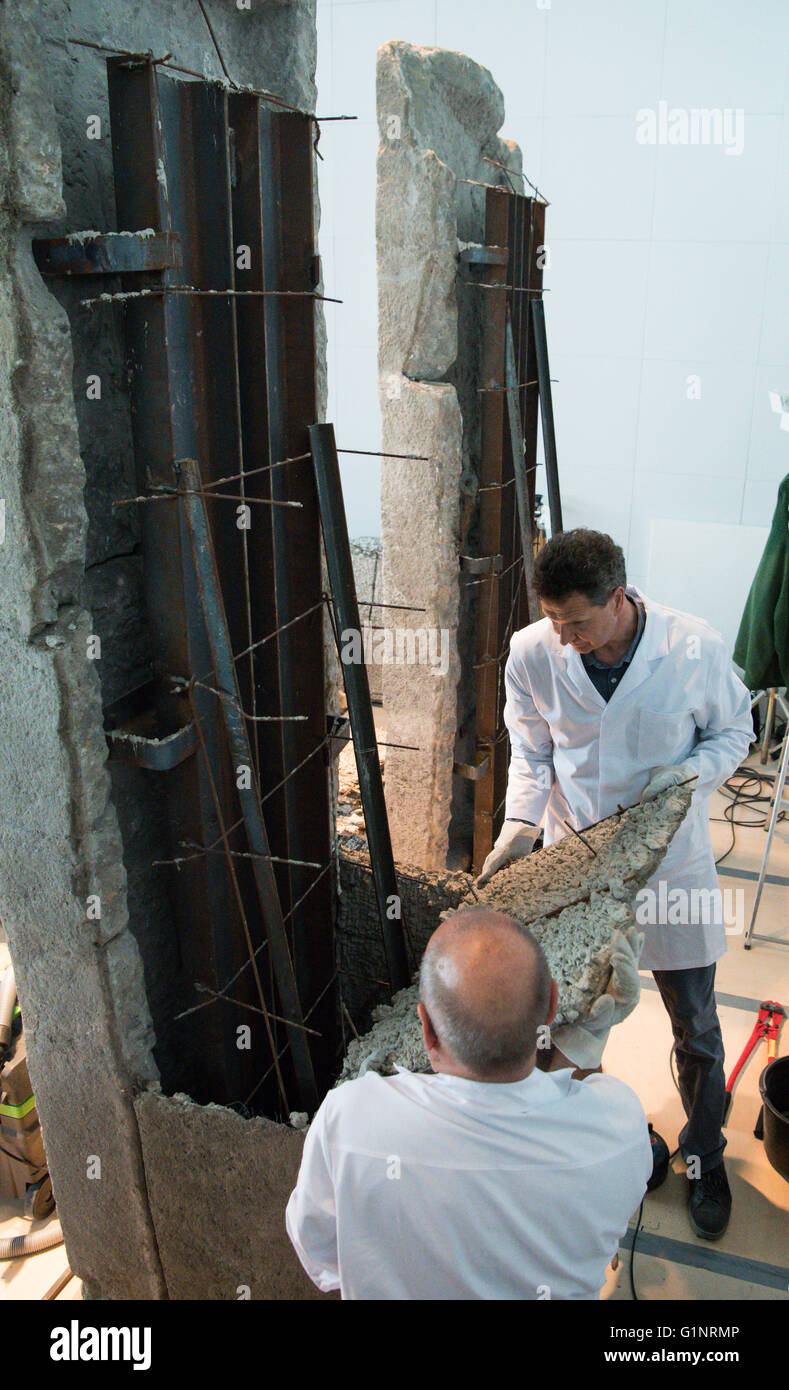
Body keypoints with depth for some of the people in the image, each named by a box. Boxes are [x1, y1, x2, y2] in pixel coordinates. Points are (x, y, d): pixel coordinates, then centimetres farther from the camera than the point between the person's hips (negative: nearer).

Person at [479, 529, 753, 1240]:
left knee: (697, 1030, 15)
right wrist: (519, 827, -16)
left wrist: (691, 771, -20)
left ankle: (704, 1156, 43)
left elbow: (734, 730, -1)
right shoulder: (532, 653, -15)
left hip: (672, 862, -1)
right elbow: (530, 754, -1)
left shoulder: (696, 648, -19)